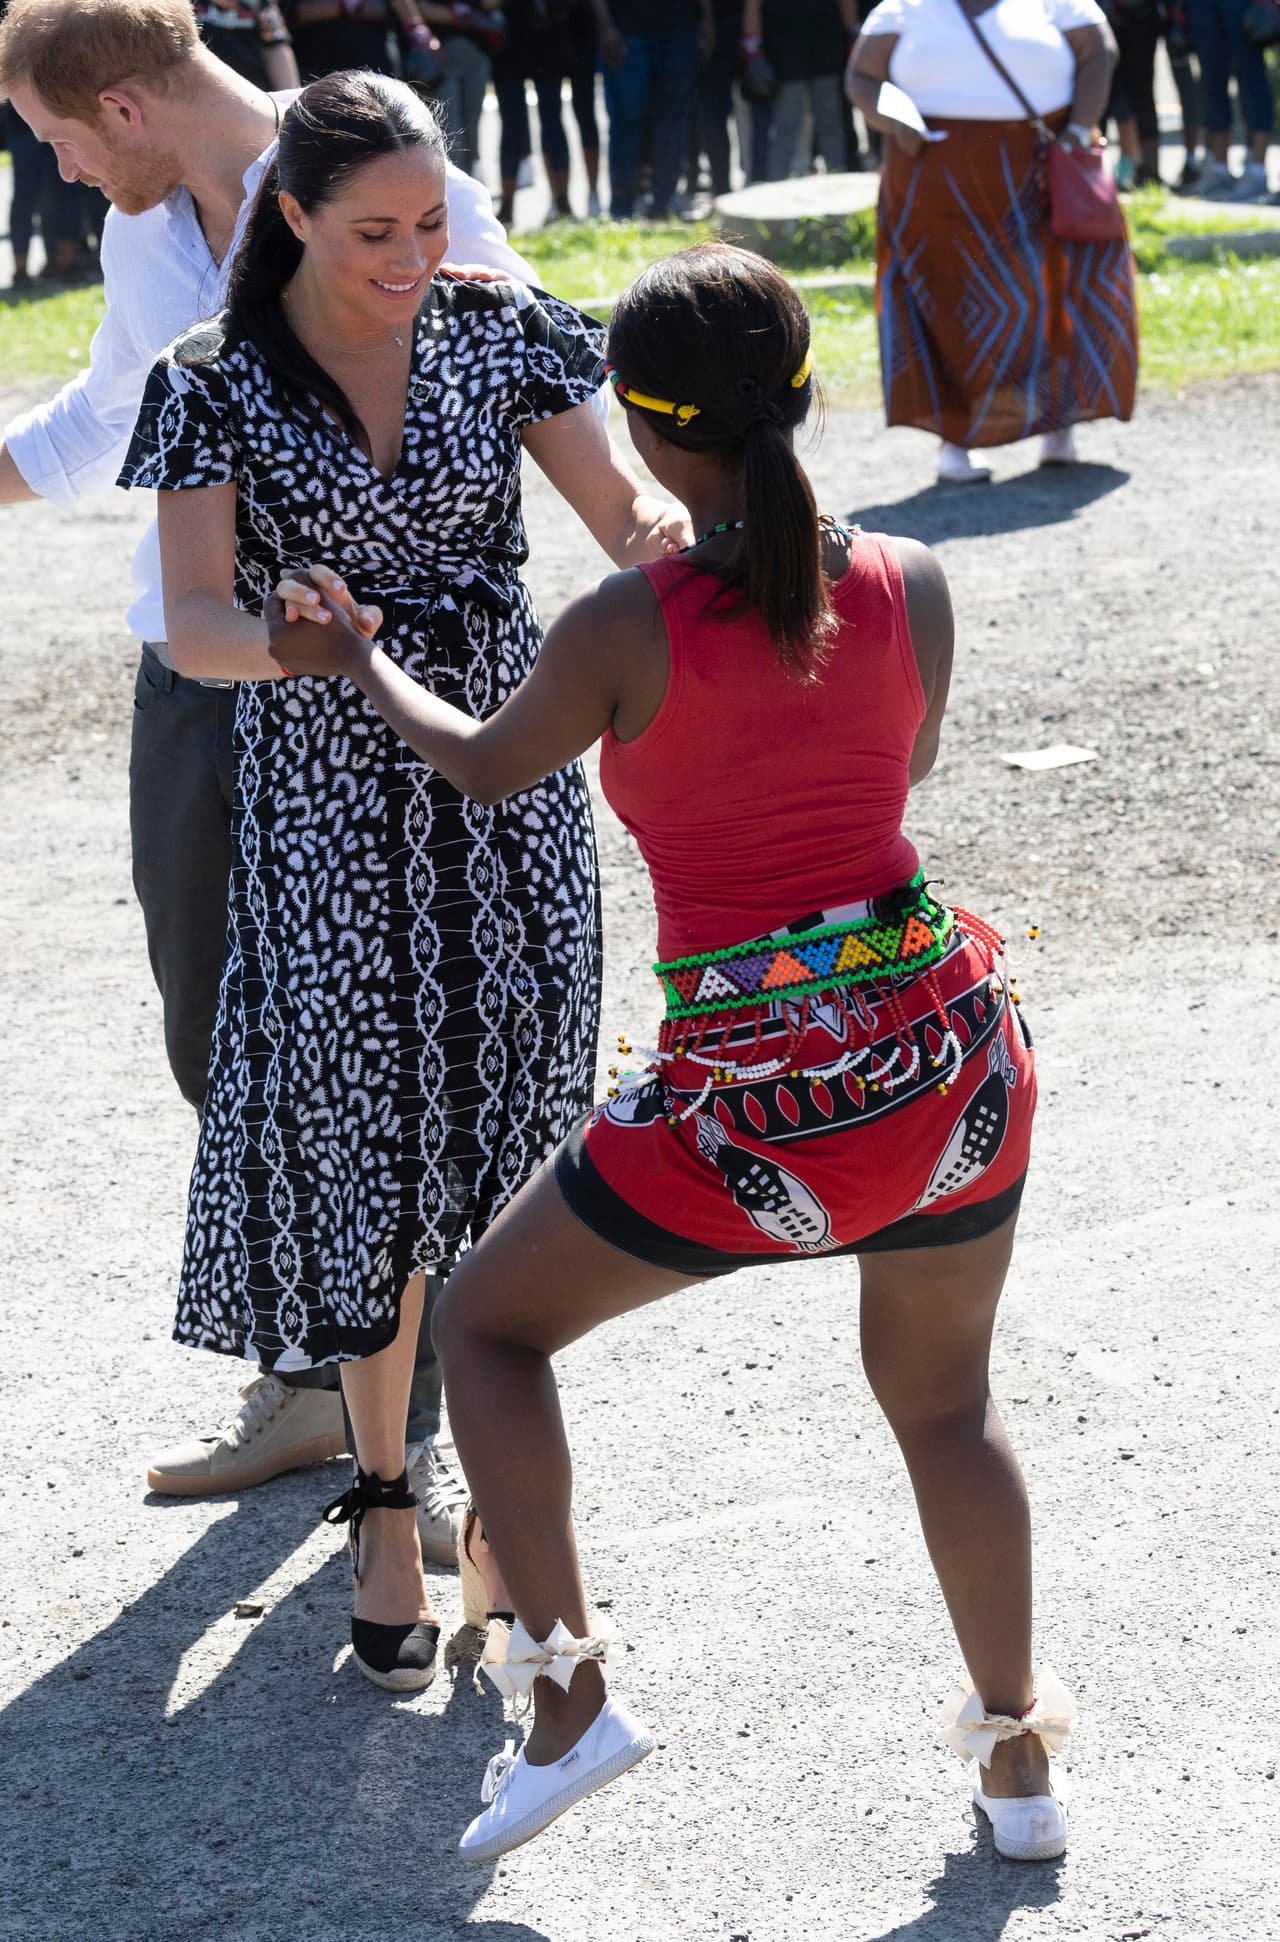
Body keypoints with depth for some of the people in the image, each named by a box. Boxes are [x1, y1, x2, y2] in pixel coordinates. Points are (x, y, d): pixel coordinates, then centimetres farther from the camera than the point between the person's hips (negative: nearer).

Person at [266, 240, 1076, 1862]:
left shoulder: (624, 632, -13)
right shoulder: (910, 589, -4)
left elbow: (486, 764, 8)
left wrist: (352, 660, 24)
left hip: (752, 1111, -3)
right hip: (948, 1059, 4)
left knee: (485, 1320, 19)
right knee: (942, 1397, 27)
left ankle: (563, 1686, 12)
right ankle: (1016, 1757, 33)